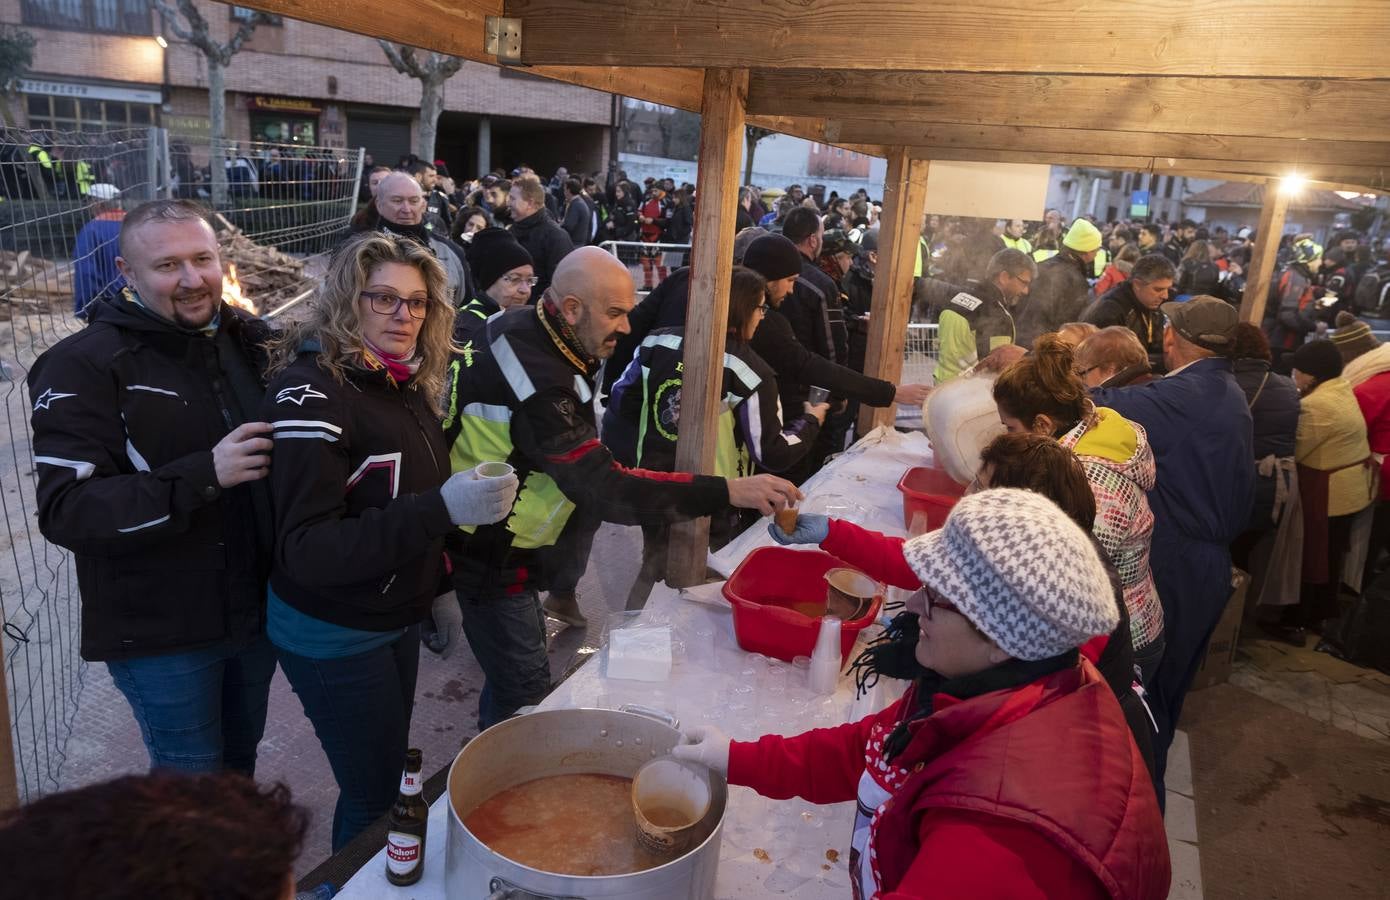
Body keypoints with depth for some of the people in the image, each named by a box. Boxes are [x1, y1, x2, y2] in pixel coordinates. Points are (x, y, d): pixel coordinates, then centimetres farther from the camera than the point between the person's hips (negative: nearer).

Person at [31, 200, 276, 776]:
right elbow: (66, 510, -23)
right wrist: (203, 475, -32)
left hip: (257, 608, 5)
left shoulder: (252, 340, 2)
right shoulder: (85, 366, -16)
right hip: (161, 631, -5)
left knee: (242, 760, 25)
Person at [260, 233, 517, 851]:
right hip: (334, 638, -7)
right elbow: (306, 552, -29)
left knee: (391, 774, 20)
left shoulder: (407, 383, 2)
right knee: (375, 796, 4)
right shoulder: (310, 391, -22)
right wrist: (441, 509, -39)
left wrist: (437, 587, 16)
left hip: (397, 620, 7)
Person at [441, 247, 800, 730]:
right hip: (490, 557, -9)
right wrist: (728, 491, -39)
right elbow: (604, 488, -36)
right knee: (526, 688, -2)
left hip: (500, 539, 9)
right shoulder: (537, 382, -33)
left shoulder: (517, 326, -4)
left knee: (511, 666, 21)